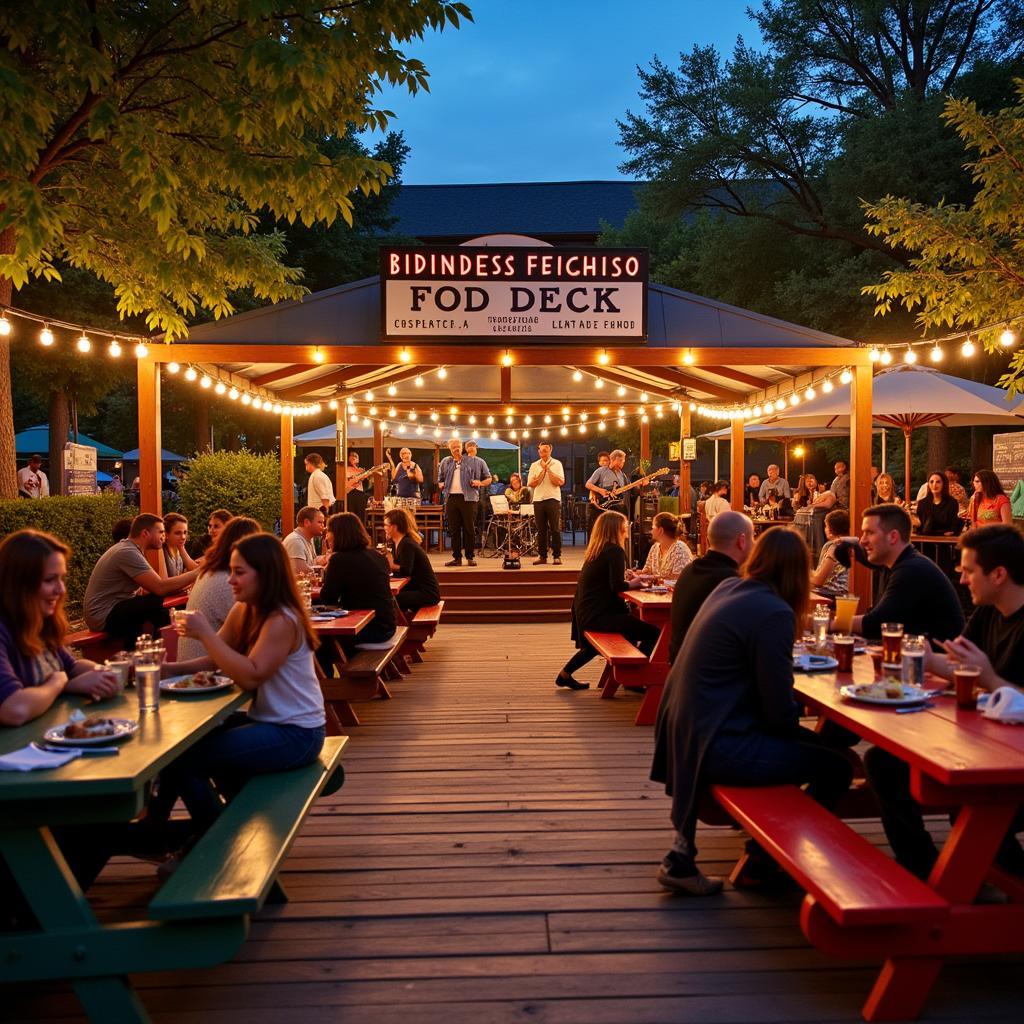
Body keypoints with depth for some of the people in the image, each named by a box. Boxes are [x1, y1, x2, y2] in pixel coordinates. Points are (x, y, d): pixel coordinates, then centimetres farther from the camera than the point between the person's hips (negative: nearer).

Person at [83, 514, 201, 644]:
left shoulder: (128, 549, 12)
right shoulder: (128, 553, -19)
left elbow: (151, 588, 6)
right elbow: (160, 588, -27)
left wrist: (186, 584, -5)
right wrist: (196, 573, -22)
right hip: (104, 616, -10)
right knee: (160, 602, -24)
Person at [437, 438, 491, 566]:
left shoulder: (475, 461, 6)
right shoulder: (445, 462, 17)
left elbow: (488, 478, 10)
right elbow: (440, 479, 26)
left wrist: (480, 483, -10)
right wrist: (441, 485, 4)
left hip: (468, 498, -3)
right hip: (451, 499, 3)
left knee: (469, 529, -3)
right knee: (454, 529, 4)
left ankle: (470, 557, 5)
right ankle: (457, 557, 10)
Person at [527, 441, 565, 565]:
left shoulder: (556, 464, 4)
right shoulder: (534, 465, 11)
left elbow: (560, 482, -9)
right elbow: (530, 484, 1)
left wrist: (548, 469, -10)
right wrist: (542, 472, -5)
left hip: (553, 499, -3)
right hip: (538, 499, 3)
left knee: (555, 529, -3)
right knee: (541, 530, 5)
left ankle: (557, 556, 1)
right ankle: (542, 556, 10)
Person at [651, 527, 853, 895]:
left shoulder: (726, 588, 8)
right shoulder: (774, 612, -18)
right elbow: (779, 710, -15)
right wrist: (795, 713, 6)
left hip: (685, 729, 9)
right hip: (718, 747, -9)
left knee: (809, 743, 24)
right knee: (836, 767, -1)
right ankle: (762, 864, 16)